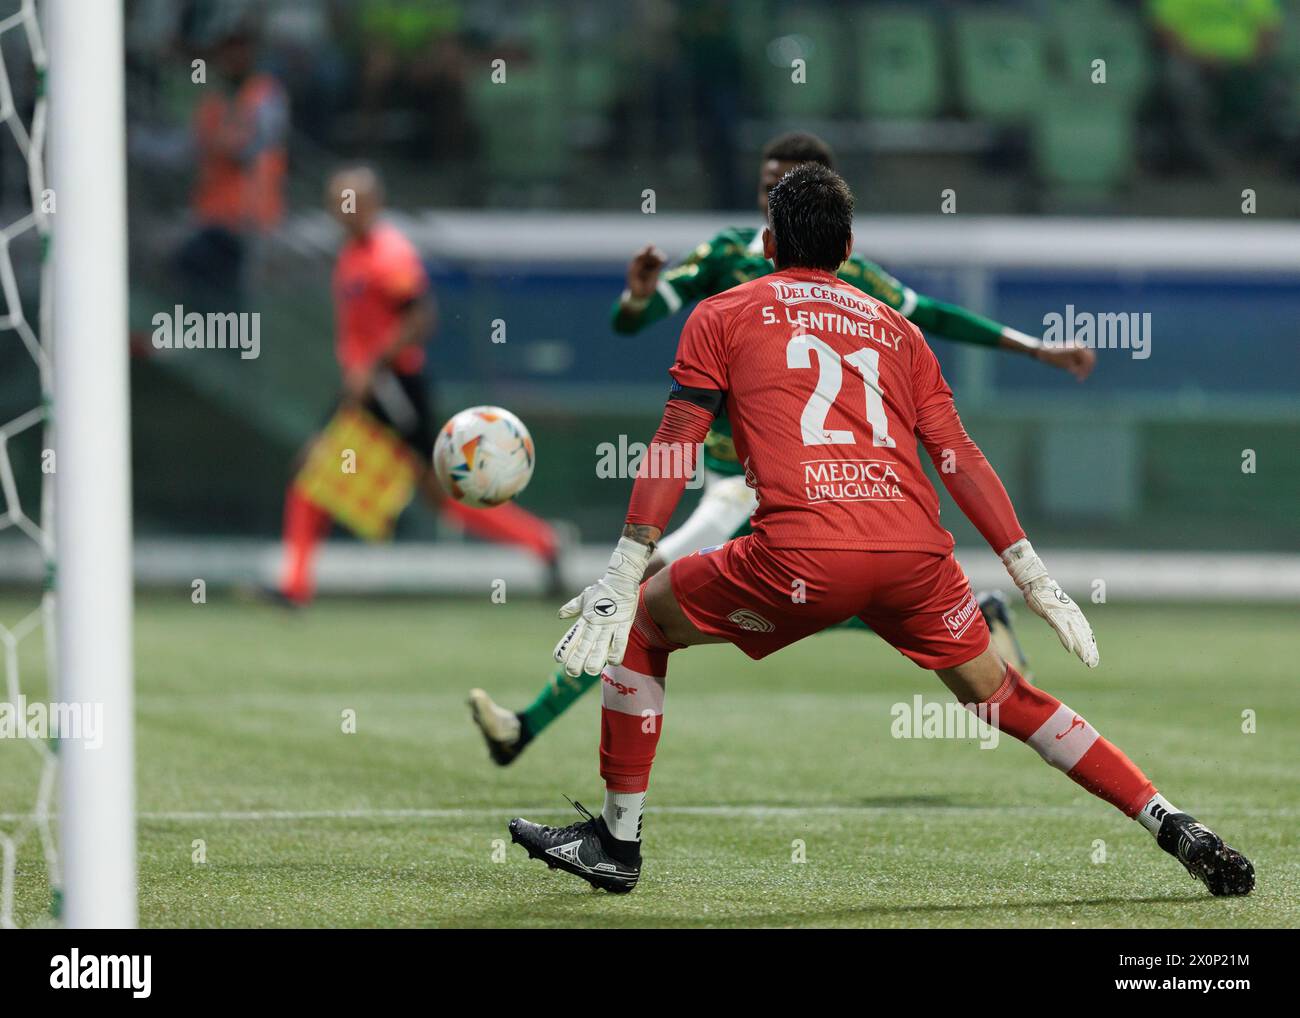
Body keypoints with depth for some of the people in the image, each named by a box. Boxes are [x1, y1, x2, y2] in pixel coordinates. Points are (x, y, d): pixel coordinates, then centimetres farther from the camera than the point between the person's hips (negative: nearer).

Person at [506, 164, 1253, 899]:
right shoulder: (896, 328, 25)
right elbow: (960, 457, 19)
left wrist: (622, 581, 5)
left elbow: (674, 449, 8)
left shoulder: (722, 316, 17)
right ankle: (1174, 826, 11)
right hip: (917, 554, 3)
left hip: (801, 558, -3)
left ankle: (618, 841, 19)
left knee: (639, 625, 19)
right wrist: (1033, 577, 20)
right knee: (1004, 697, 20)